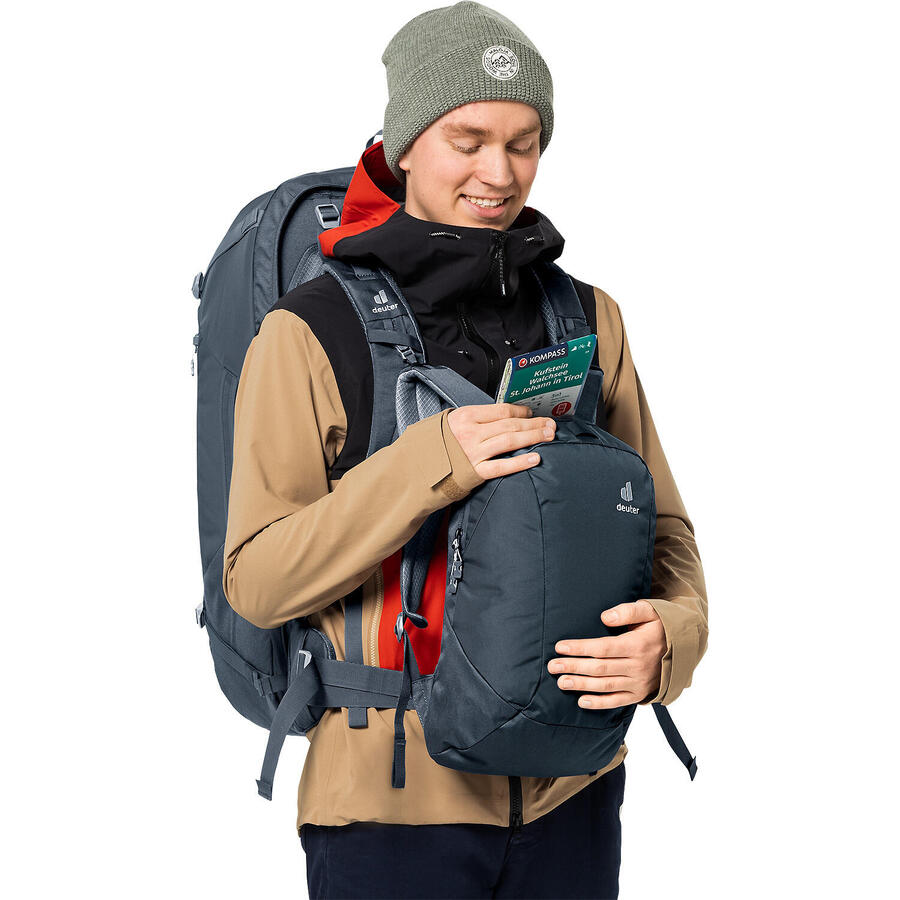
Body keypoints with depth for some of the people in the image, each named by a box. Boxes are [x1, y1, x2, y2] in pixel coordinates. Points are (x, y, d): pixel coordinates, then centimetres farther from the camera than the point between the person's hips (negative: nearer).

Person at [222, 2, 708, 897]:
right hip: (392, 798, -4)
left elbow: (660, 529, 5)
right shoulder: (309, 333, -8)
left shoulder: (588, 319, 4)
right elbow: (257, 580, -12)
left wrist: (667, 633, -18)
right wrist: (429, 462, -24)